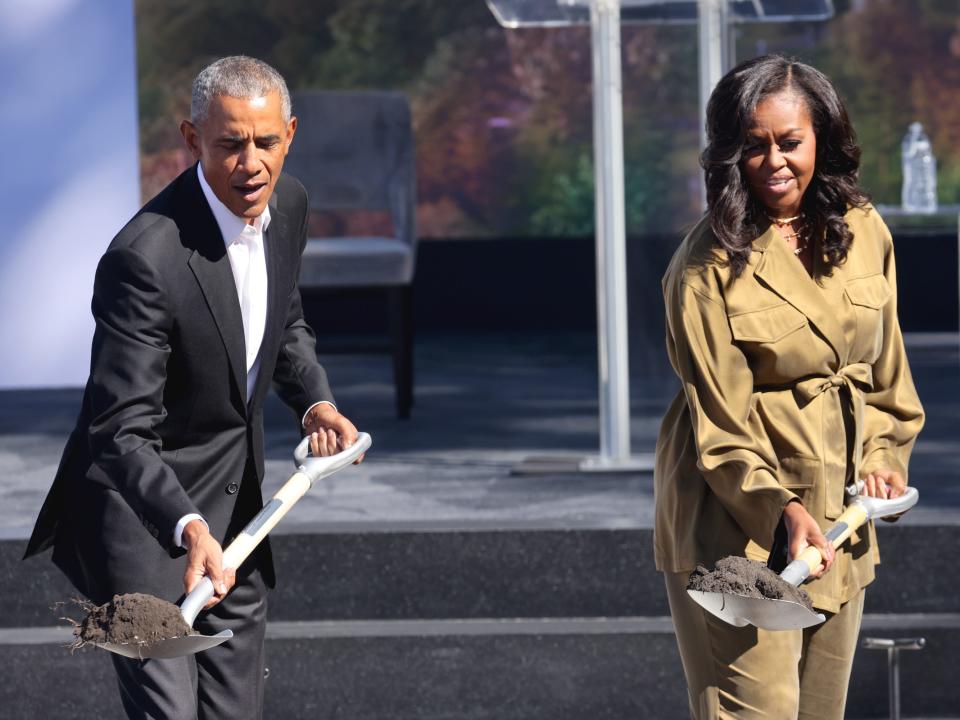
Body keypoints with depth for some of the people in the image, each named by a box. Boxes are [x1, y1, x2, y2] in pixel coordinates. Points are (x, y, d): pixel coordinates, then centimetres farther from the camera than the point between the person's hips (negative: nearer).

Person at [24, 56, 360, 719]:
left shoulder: (288, 202, -3)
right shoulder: (146, 257, -29)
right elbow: (123, 433, -30)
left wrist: (315, 400, -2)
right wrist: (188, 528, -45)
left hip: (236, 501, 8)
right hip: (144, 513, -8)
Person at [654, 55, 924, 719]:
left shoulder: (863, 231, 3)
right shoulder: (709, 267, -14)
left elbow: (885, 371, 16)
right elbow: (720, 421, -15)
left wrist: (882, 458, 3)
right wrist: (780, 509, -28)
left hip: (838, 509, 6)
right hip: (738, 518, -6)